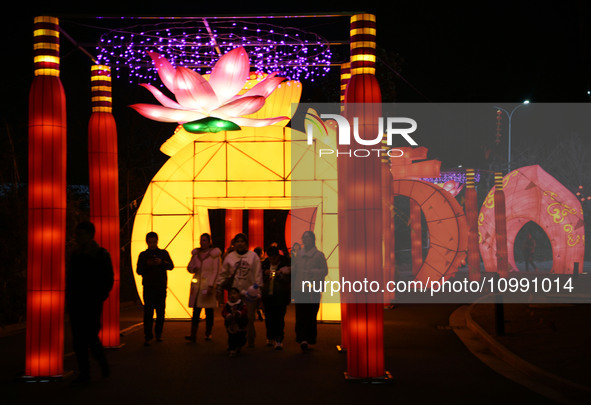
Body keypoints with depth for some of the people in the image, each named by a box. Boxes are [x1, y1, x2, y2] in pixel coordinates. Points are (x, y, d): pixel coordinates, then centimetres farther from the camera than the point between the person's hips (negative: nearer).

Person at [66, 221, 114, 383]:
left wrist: (99, 297, -10)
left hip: (92, 303, -5)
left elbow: (108, 279, -2)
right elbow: (70, 278, 17)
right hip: (75, 303, 5)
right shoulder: (75, 254, 13)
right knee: (78, 339, 3)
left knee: (91, 336, -9)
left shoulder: (101, 255, -2)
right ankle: (84, 371, 10)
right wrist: (68, 297, 6)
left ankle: (103, 363, 15)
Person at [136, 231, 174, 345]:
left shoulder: (164, 253, 13)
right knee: (148, 311, -10)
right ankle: (148, 336, -9)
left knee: (161, 311, 3)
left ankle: (158, 333, 18)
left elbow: (171, 266, 2)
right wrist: (147, 265, -13)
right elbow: (139, 271, 5)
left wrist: (162, 262, -16)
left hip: (161, 286, 1)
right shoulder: (143, 255, 10)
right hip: (148, 287, -1)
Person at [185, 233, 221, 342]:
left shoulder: (214, 254, -3)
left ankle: (208, 334, 12)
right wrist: (193, 269, -4)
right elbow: (189, 266, 20)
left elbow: (216, 271, -6)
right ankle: (193, 335, -9)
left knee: (209, 311, 3)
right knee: (196, 311, -3)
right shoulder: (196, 253, 11)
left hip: (209, 285, -4)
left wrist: (211, 286, -14)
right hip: (197, 285, 4)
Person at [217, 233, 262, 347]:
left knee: (250, 318, -1)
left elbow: (258, 274, 4)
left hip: (249, 292, -1)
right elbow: (223, 273, 13)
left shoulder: (253, 256, 4)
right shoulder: (230, 256, 8)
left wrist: (258, 289, -1)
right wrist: (219, 285, 7)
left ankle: (250, 340, 12)